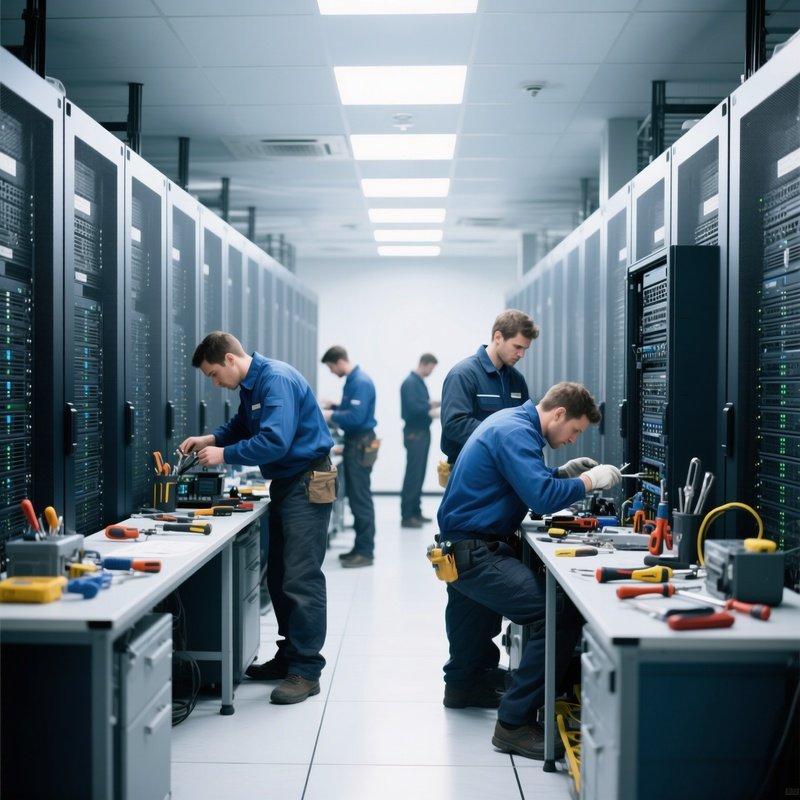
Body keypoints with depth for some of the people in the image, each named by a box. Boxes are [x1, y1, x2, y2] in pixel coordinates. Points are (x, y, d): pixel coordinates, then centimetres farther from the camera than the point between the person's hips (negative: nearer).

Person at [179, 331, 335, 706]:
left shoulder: (276, 380, -19)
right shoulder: (249, 385, 11)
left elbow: (274, 441, -27)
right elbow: (242, 425, 27)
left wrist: (224, 455, -18)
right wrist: (210, 439, 10)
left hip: (307, 485, -10)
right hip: (285, 484, 10)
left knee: (301, 580, -9)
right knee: (278, 577, 13)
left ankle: (305, 671, -4)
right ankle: (288, 657, 23)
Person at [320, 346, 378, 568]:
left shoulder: (361, 382, -18)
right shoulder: (352, 380, 12)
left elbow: (356, 417, -24)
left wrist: (331, 415, -13)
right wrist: (333, 407, 9)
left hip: (361, 444, -10)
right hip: (354, 442, 10)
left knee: (360, 499, -6)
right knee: (355, 497, 14)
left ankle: (366, 552, -1)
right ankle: (361, 547, 21)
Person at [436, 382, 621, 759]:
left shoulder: (513, 421, 13)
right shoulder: (515, 434, -19)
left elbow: (525, 479, 24)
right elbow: (543, 498, -28)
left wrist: (562, 472, 10)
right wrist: (590, 480, -15)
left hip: (463, 547, 11)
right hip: (475, 554, -11)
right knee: (561, 615, -20)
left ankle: (462, 683, 60)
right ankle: (515, 723, -15)